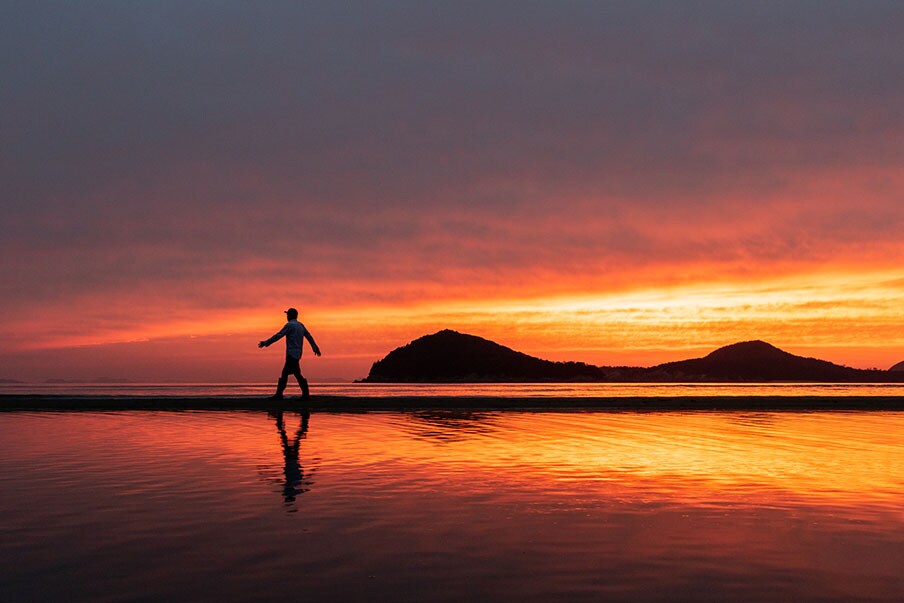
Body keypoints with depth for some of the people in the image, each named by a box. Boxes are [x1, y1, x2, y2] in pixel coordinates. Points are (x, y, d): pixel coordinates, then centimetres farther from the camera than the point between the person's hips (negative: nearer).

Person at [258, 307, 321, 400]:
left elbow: (278, 336, -10)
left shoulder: (289, 325, -9)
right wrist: (315, 347, 30)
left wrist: (265, 343, -5)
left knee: (297, 373, -10)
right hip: (297, 353, 9)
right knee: (284, 374, 11)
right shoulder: (300, 325, 15)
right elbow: (309, 336, 20)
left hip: (292, 353, -9)